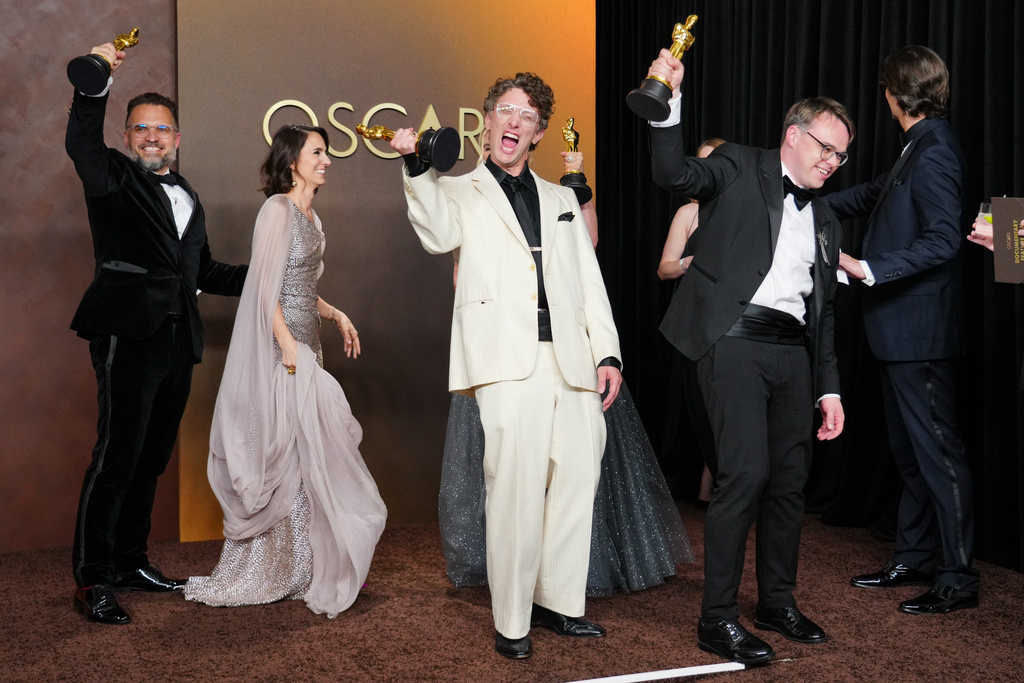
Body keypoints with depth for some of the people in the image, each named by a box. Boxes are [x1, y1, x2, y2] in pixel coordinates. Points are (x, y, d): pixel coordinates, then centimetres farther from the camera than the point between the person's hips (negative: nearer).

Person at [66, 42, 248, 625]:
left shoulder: (188, 197, 22)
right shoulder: (114, 179, 3)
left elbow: (204, 271, 28)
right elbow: (82, 144, -20)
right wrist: (95, 85, -29)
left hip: (177, 342, 7)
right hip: (129, 337, -7)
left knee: (152, 457, 13)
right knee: (117, 455, -10)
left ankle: (131, 561, 25)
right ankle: (93, 580, -4)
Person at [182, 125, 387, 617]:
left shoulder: (308, 214, 16)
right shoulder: (278, 209, -12)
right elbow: (267, 292, -18)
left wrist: (336, 315, 11)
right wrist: (292, 356, -20)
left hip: (303, 351, 9)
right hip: (281, 353, -9)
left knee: (299, 461, 11)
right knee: (287, 457, -3)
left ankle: (290, 570, 20)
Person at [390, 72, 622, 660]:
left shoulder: (562, 199, 24)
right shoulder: (462, 193, 12)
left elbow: (590, 281, 19)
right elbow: (439, 235, -11)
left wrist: (607, 352, 8)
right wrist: (418, 167, -25)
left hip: (572, 360, 5)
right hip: (510, 362, -5)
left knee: (578, 480, 7)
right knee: (517, 489, -9)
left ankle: (559, 602, 22)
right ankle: (511, 623, 1)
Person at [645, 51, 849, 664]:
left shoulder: (826, 223, 23)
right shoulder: (740, 167, 7)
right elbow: (674, 173, -11)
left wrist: (830, 389, 18)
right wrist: (668, 100, -25)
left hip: (792, 350, 7)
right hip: (737, 339, -7)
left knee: (791, 480, 9)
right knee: (746, 472, -14)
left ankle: (778, 602, 25)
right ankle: (718, 619, -5)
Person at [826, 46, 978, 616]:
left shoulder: (935, 152, -16)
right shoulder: (917, 149, 14)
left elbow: (943, 241, -23)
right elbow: (871, 195, 29)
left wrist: (870, 268, -25)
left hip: (920, 332, -10)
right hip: (901, 332, 10)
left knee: (938, 451, -4)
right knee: (909, 451, 16)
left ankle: (959, 579, 4)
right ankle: (915, 560, 28)